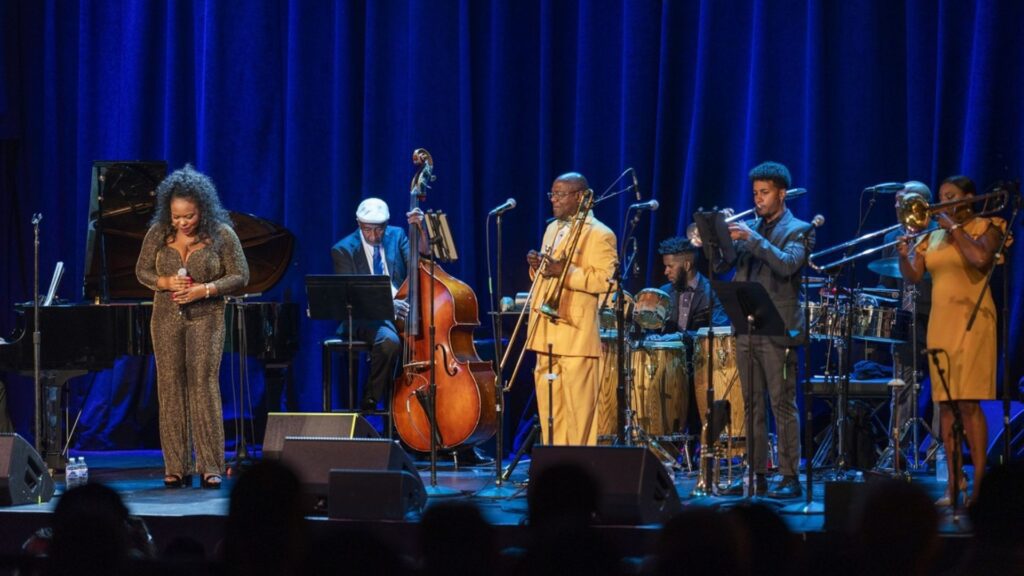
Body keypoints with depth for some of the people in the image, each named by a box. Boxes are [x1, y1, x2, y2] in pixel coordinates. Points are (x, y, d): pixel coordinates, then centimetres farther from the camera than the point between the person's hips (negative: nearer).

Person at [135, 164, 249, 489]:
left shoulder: (221, 234, -5)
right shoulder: (158, 234, 2)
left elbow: (240, 277, -4)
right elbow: (142, 271, 9)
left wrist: (205, 289, -17)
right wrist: (166, 283, -11)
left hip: (206, 318, -3)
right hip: (167, 317, 3)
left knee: (204, 386, -9)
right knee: (170, 388, 0)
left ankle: (210, 467, -6)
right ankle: (176, 467, 5)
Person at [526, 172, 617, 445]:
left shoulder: (599, 235, -5)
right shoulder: (552, 229, 20)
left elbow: (605, 279, -16)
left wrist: (563, 271, -22)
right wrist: (537, 266, 6)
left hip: (576, 334, -8)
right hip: (545, 332, 8)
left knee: (578, 409, -6)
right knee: (548, 408, 9)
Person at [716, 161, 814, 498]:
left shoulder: (798, 230, -1)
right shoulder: (749, 227, 17)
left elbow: (787, 265, -19)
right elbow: (721, 265, 12)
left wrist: (752, 238, -22)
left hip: (778, 330, -6)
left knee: (783, 405, -6)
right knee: (752, 406, 8)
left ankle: (790, 478, -6)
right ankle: (755, 474, 12)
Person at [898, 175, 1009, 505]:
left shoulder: (986, 227, 1)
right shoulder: (933, 238, 17)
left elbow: (981, 258, -19)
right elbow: (913, 276, 9)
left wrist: (954, 227, -11)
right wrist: (904, 256, -10)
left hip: (971, 322, -6)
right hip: (940, 325, 6)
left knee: (968, 403, -13)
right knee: (945, 404, 3)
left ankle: (979, 484, -13)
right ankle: (953, 485, 5)